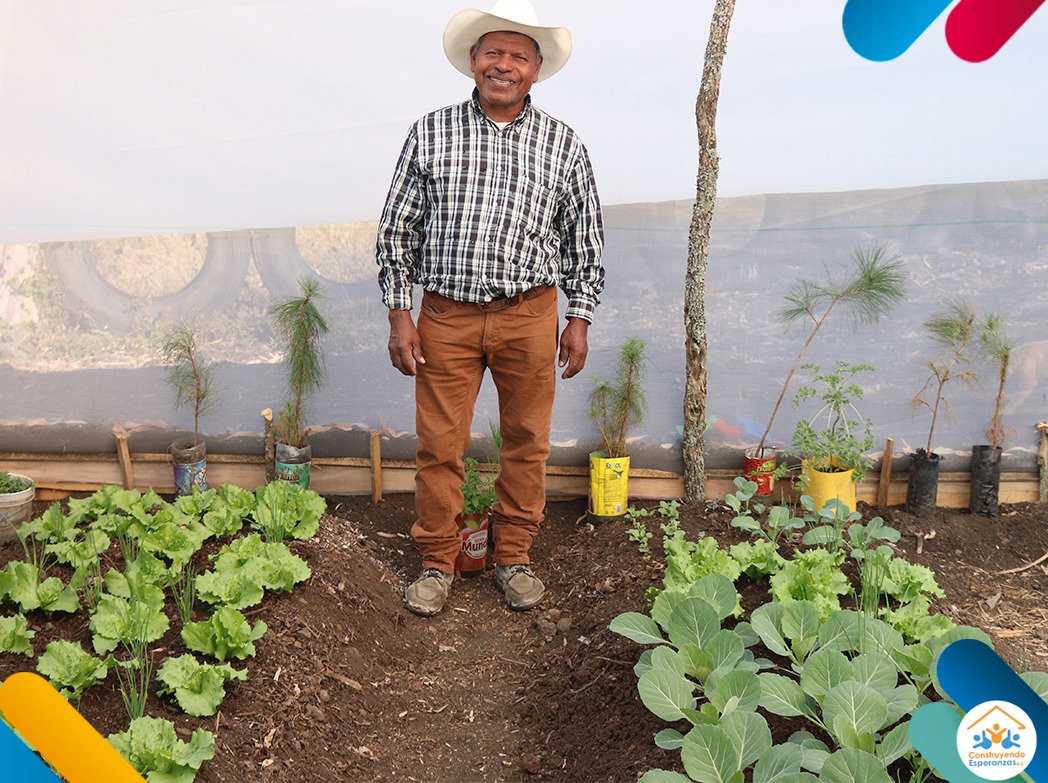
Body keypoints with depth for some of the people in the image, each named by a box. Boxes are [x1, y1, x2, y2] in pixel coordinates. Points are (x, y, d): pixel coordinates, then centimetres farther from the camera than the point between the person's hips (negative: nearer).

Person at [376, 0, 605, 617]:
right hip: (446, 316, 0)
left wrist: (580, 318, 6)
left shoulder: (563, 144, 6)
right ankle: (438, 563, 21)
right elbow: (397, 230, 5)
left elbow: (585, 241, 10)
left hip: (530, 316, 1)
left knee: (527, 443, 8)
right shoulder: (431, 134, 4)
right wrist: (399, 314, -1)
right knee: (440, 445, 4)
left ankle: (515, 559, 26)